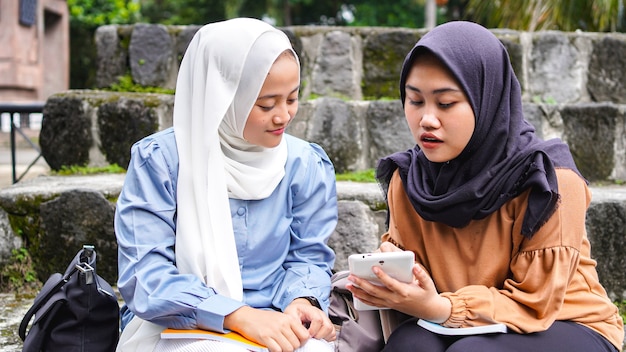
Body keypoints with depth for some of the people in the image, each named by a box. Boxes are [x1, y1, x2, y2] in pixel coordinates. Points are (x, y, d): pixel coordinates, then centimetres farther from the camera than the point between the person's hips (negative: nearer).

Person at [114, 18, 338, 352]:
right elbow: (144, 274, -14)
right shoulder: (160, 160, -9)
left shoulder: (306, 165, 1)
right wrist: (240, 315, -26)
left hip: (274, 325, 3)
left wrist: (302, 300, -16)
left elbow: (307, 256, 8)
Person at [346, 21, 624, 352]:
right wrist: (390, 277, -21)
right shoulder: (407, 178, -6)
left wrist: (437, 309, -32)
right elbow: (411, 271, 4)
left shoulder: (548, 179, -21)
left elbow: (533, 304, -17)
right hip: (458, 325, 4)